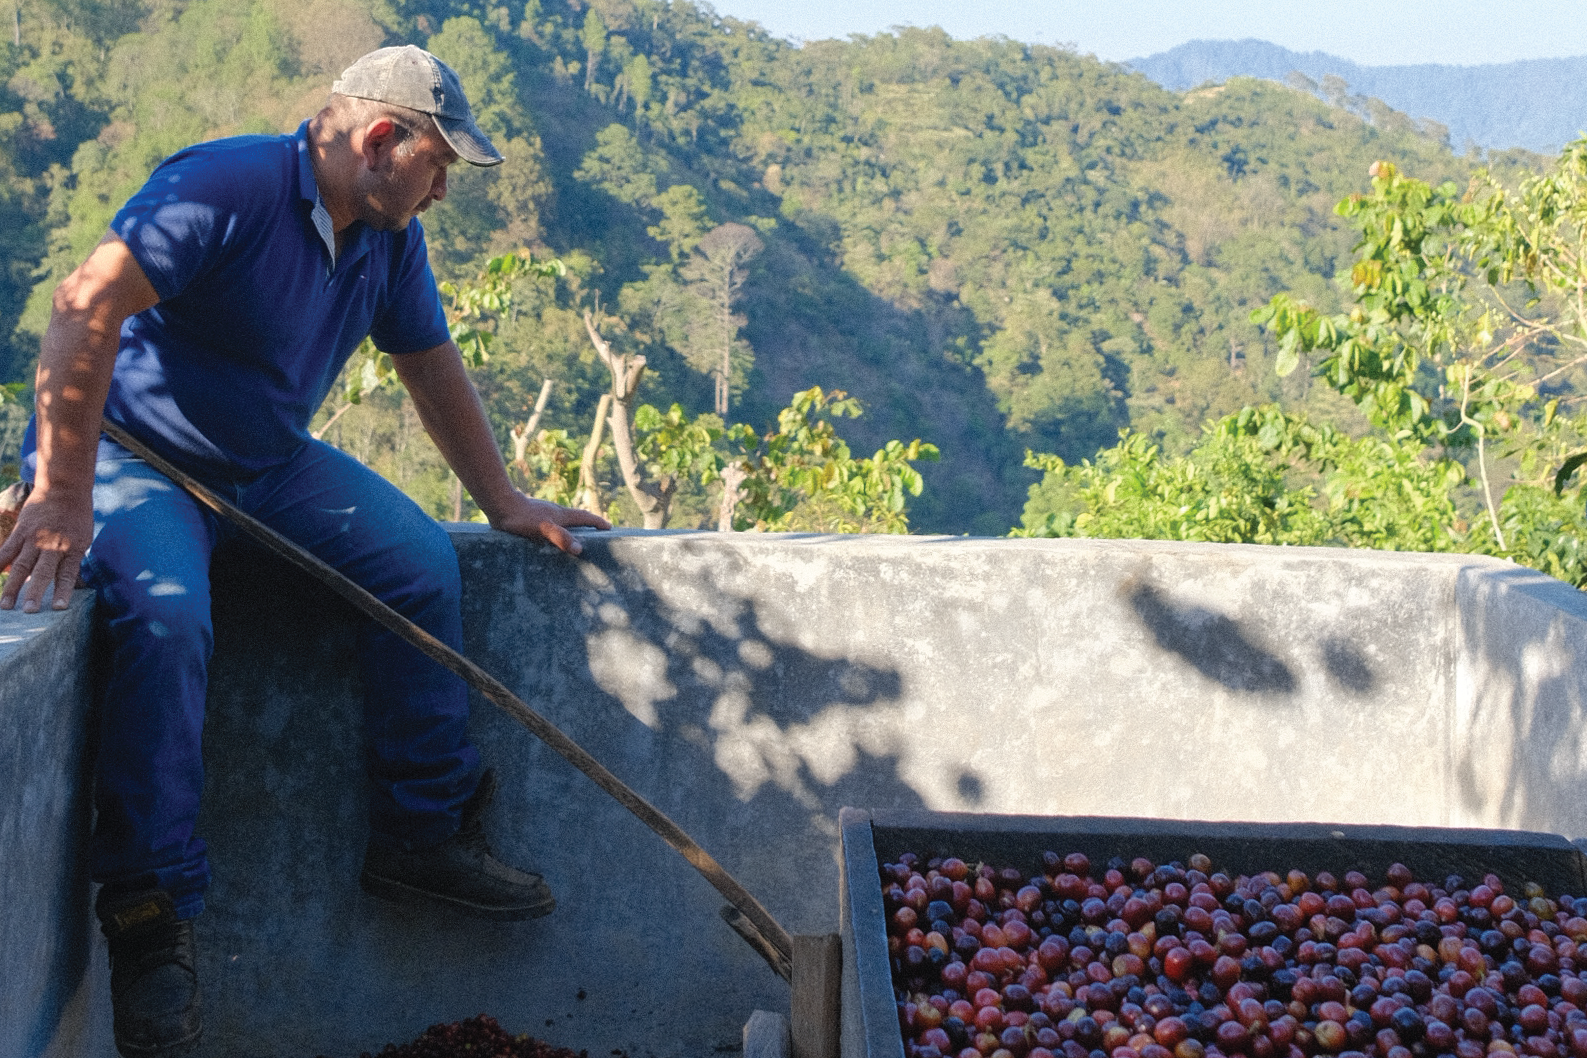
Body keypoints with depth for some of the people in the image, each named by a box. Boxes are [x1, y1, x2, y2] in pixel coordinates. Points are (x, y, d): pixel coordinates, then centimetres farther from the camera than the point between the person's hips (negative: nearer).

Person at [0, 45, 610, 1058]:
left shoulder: (388, 236, 2)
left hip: (266, 462, 8)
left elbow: (434, 368, 15)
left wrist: (507, 502, 13)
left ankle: (423, 835, 4)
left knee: (421, 557, -7)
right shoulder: (226, 187, -26)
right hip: (131, 452, -8)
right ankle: (149, 917, -23)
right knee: (166, 616, -34)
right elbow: (86, 307, -35)